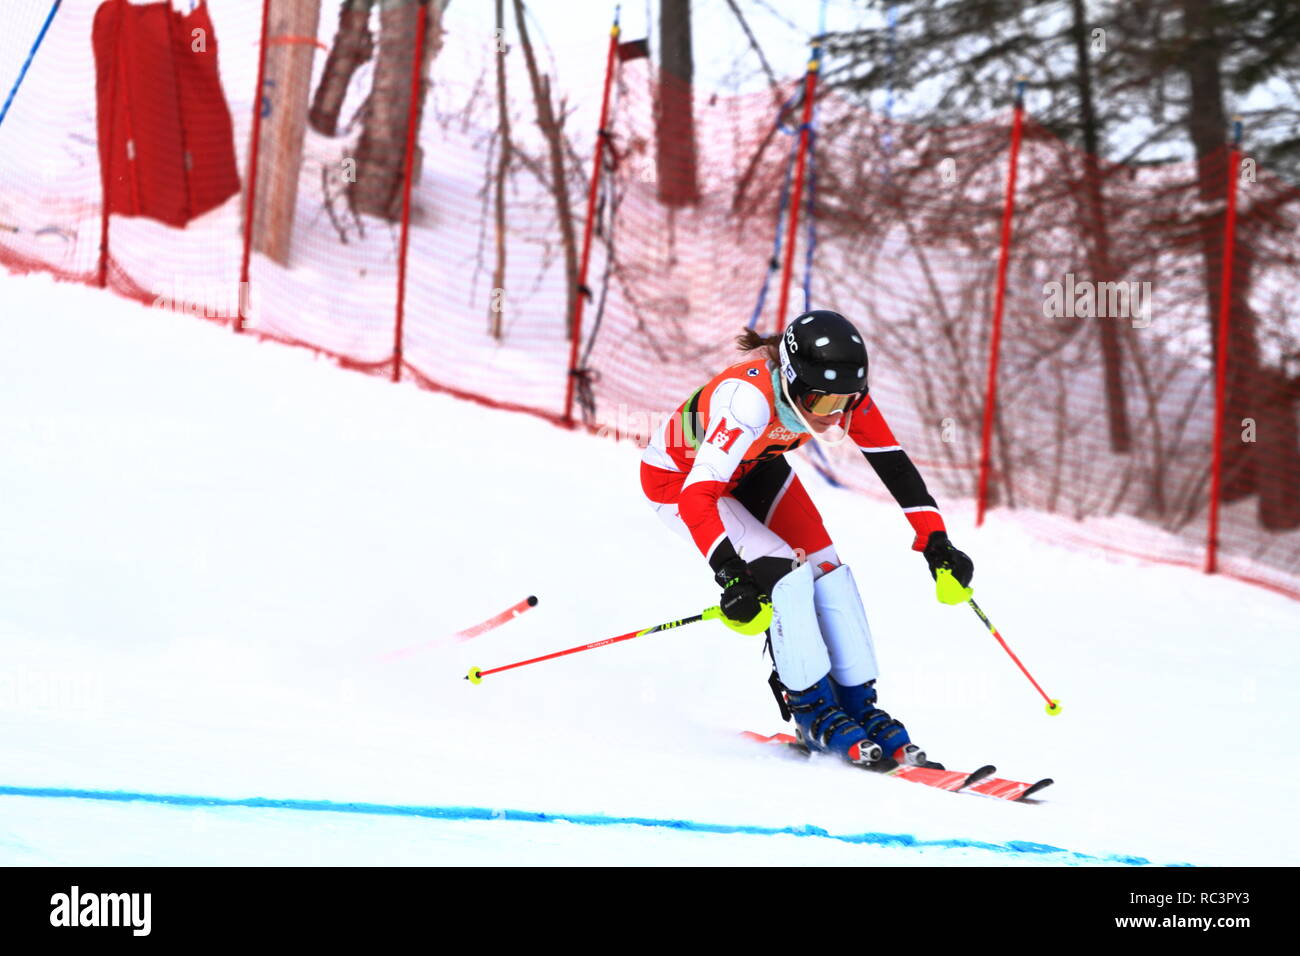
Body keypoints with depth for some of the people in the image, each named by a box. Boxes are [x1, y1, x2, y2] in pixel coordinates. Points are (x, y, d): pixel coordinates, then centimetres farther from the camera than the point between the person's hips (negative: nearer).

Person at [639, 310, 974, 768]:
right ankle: (813, 712, -6)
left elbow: (894, 464, -12)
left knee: (827, 569, -7)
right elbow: (697, 494, -45)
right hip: (679, 476, -6)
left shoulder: (841, 391, -23)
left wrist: (935, 541, -17)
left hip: (755, 468, 6)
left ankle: (858, 707, 2)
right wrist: (730, 574, -54)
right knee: (784, 574, -20)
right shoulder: (749, 399, -42)